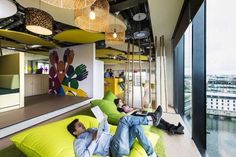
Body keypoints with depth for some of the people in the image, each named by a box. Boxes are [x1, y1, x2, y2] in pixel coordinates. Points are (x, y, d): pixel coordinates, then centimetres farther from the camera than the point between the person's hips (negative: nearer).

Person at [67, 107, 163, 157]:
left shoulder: (90, 130, 22)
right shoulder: (79, 141, 0)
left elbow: (106, 130, 25)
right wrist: (94, 140, -16)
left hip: (122, 146, 8)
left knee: (136, 128, -9)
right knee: (125, 119, -23)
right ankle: (152, 120, -9)